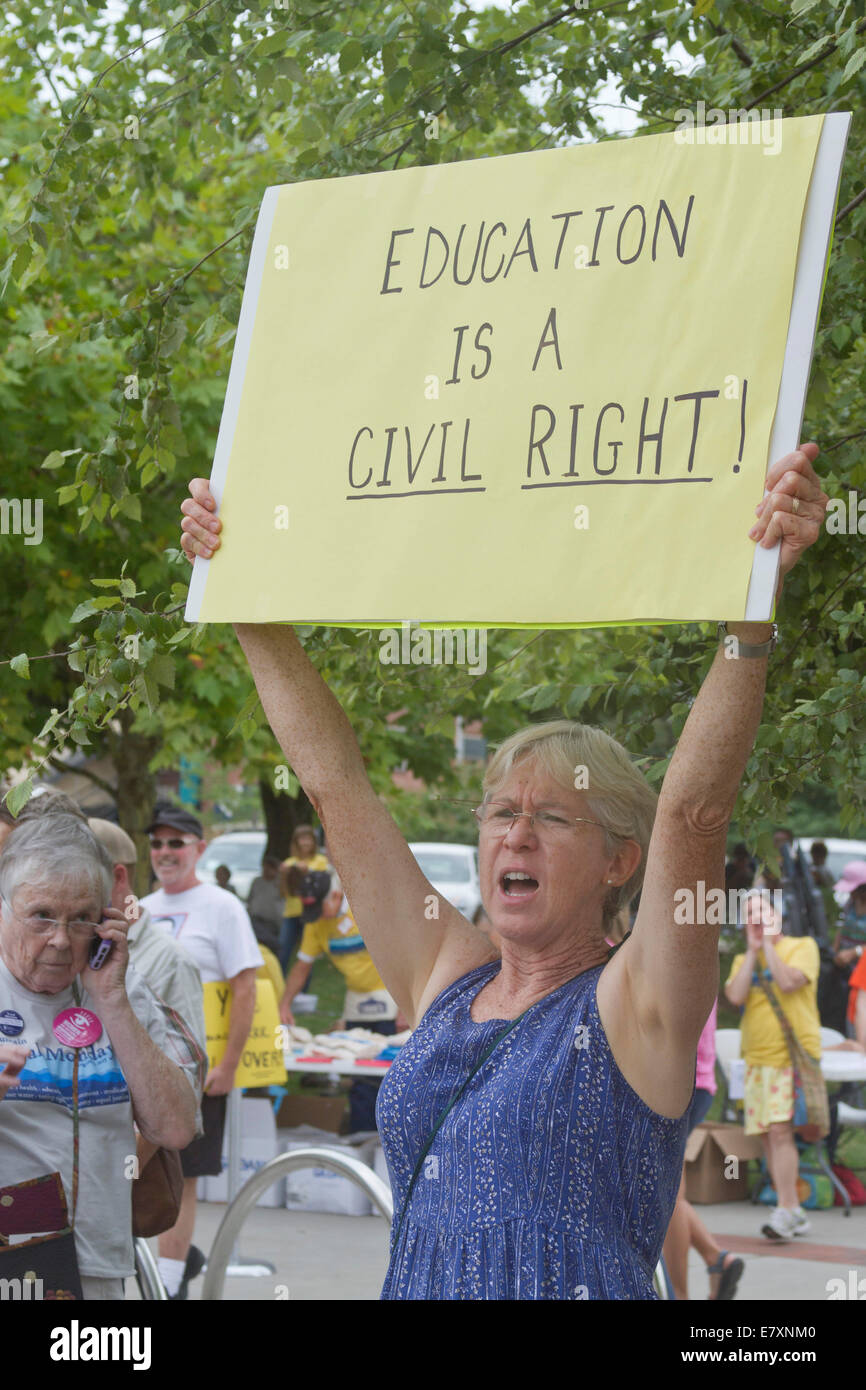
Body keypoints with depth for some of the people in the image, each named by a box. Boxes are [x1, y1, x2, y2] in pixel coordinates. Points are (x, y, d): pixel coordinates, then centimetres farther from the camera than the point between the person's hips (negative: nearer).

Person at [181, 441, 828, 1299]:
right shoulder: (443, 984, 11)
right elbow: (334, 783, 13)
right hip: (413, 1285, 5)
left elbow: (692, 808, -17)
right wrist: (250, 604, 14)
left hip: (581, 1285, -4)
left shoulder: (632, 1006, -3)